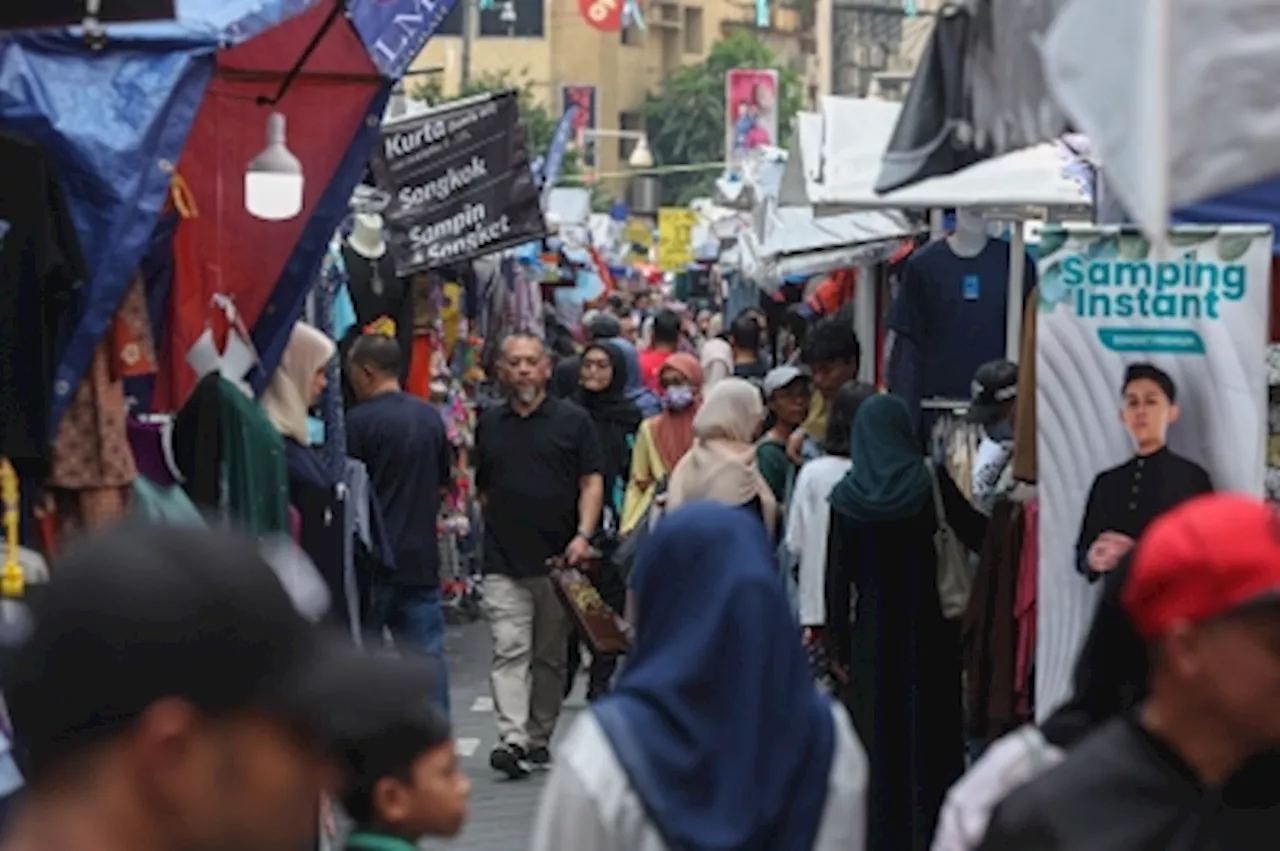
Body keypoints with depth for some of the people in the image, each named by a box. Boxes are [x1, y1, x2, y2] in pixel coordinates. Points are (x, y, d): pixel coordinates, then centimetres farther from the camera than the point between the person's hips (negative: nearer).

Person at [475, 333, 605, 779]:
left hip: (558, 558, -1)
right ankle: (512, 740, -19)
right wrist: (495, 529, 10)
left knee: (550, 655, 7)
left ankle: (539, 738, 18)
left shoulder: (572, 420, 4)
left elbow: (591, 482, 0)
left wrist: (583, 535, -12)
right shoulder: (489, 424, 12)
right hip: (503, 562, 1)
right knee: (510, 651, -11)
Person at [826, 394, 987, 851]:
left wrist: (838, 639, 3)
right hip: (928, 624, 0)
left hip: (873, 629, 0)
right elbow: (976, 533, -2)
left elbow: (838, 573, -3)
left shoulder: (846, 495, -5)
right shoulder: (930, 481, -8)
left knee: (879, 731, 8)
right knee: (929, 726, 9)